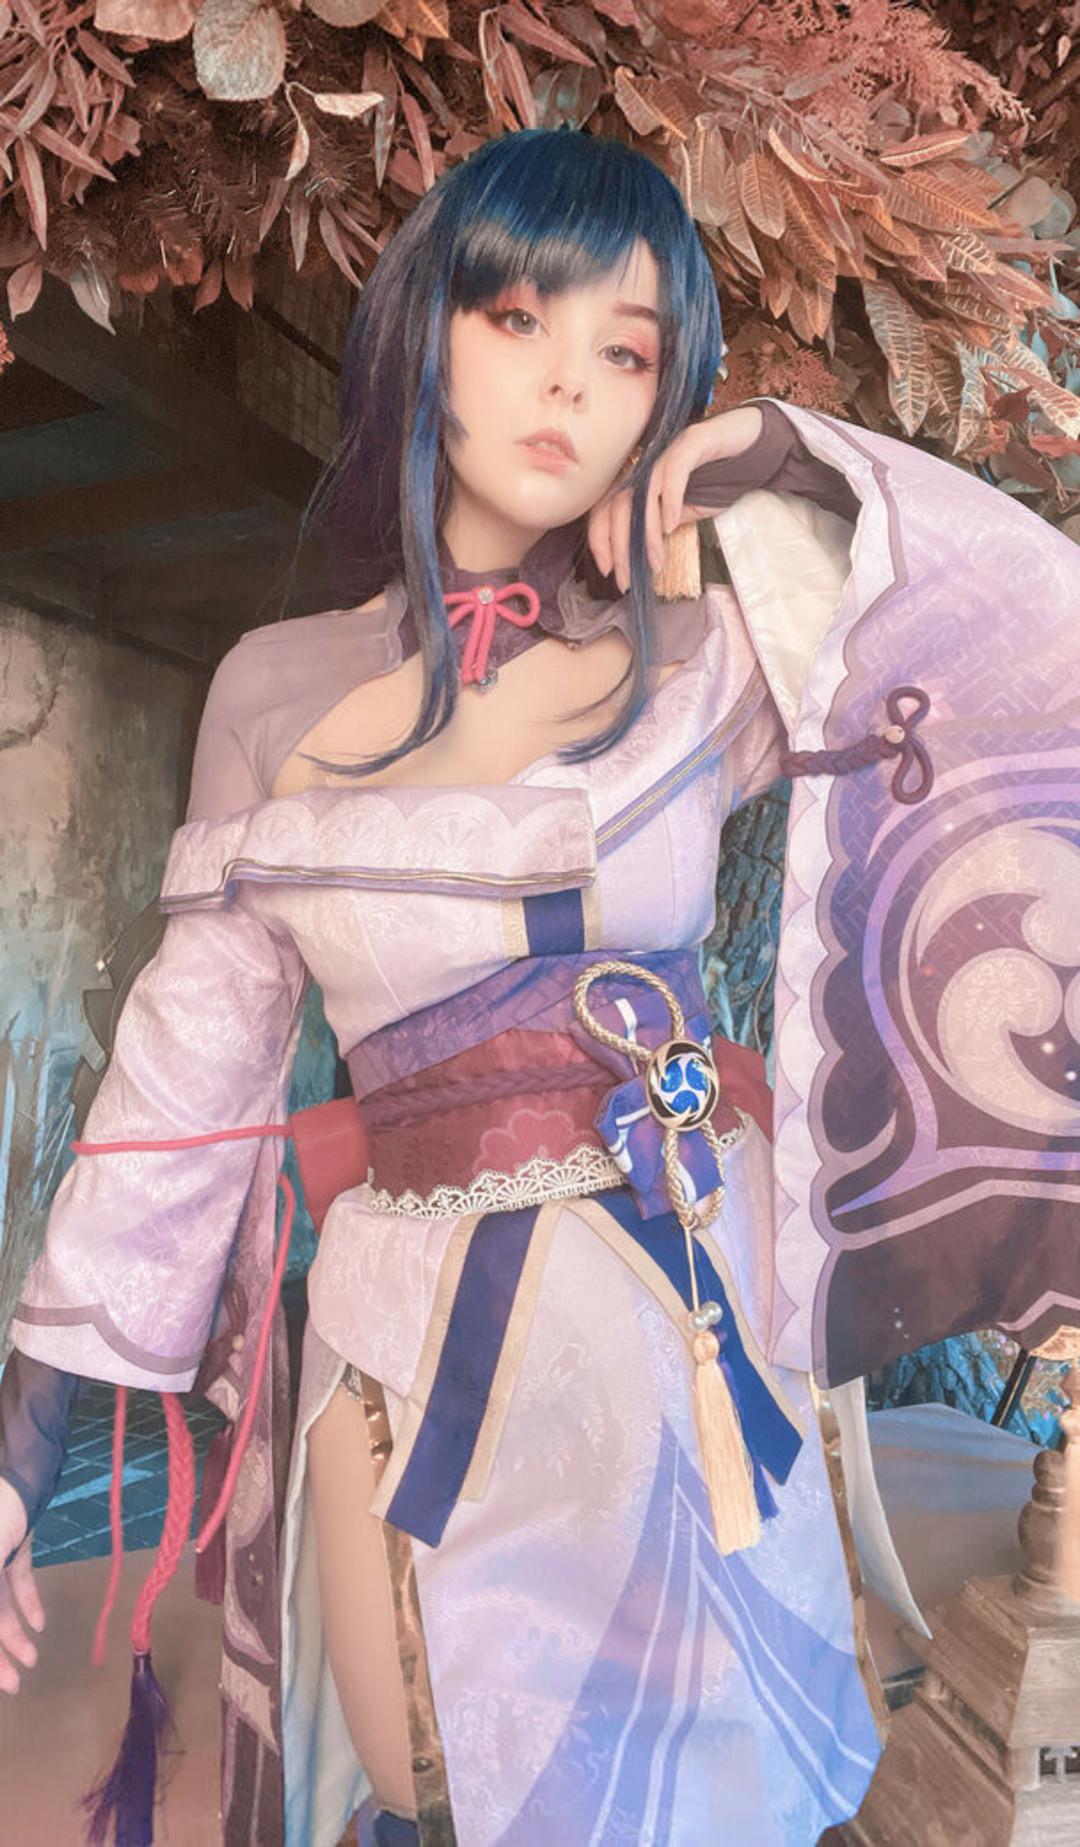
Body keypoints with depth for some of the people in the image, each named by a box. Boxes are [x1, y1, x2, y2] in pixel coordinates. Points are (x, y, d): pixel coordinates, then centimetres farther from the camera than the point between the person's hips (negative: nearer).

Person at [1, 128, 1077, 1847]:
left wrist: (810, 474, -7)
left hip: (688, 1320, 1)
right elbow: (189, 1061, 2)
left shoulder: (705, 667, -1)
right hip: (413, 1348, 0)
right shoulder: (275, 690, 0)